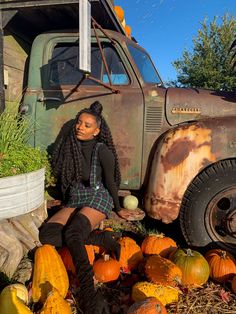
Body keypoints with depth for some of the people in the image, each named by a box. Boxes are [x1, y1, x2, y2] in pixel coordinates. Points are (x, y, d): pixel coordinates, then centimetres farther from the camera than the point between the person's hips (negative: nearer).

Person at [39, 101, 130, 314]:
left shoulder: (101, 150, -11)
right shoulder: (68, 146, 5)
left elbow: (110, 182, -2)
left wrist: (118, 209, 8)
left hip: (98, 199, -6)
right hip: (74, 201, 6)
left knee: (72, 234, -32)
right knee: (46, 234, -19)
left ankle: (89, 296, -35)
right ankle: (103, 239, -17)